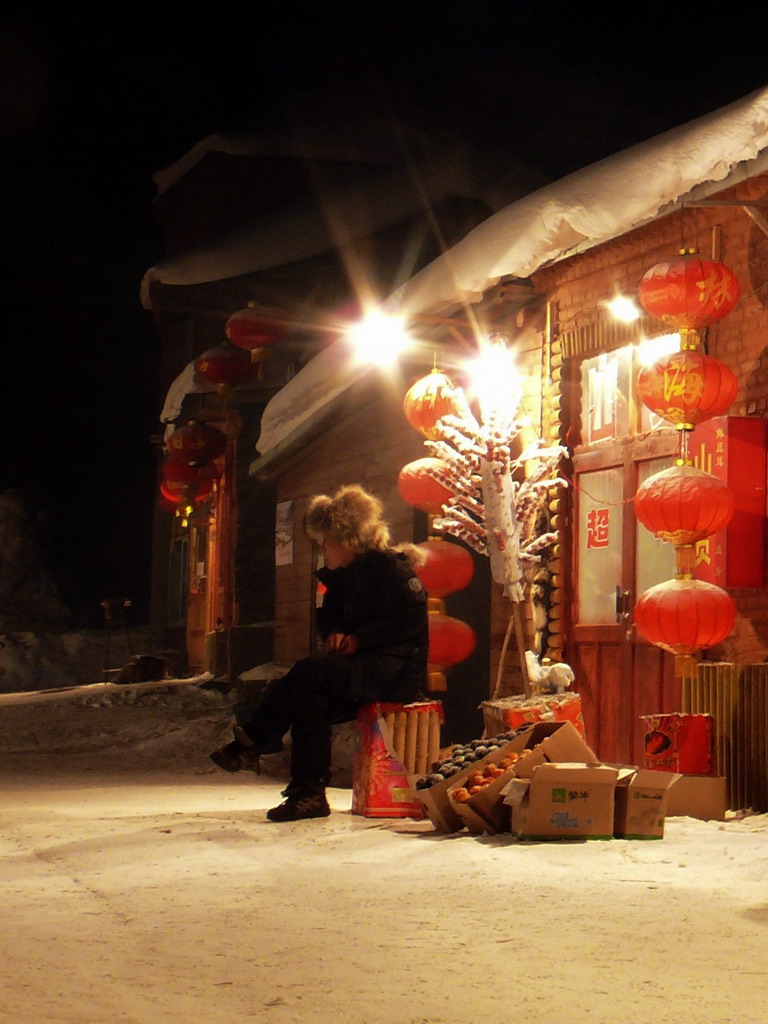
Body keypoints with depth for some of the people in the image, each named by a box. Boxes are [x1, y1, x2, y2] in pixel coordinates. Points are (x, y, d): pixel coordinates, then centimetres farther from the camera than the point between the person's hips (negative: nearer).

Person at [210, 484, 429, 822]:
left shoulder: (391, 567, -10)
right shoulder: (345, 576, 17)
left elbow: (412, 618, -20)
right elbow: (329, 615, 26)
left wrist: (359, 639, -17)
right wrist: (335, 632, 1)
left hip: (397, 670, -8)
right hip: (361, 670, 8)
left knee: (310, 671, -26)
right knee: (312, 703, -19)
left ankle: (255, 740, -16)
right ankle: (309, 794, -22)